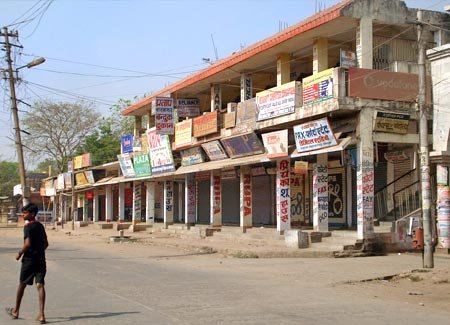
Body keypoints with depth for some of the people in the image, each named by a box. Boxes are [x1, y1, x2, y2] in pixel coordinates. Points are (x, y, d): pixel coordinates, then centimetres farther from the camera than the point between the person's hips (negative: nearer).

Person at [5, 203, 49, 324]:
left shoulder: (28, 226, -12)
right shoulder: (40, 226, 11)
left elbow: (27, 243, -22)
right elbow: (46, 244, 15)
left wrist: (20, 253, -9)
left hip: (29, 259, -5)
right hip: (41, 259, 5)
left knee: (22, 284, 12)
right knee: (40, 285, -2)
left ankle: (16, 311, 28)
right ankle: (41, 315, -10)